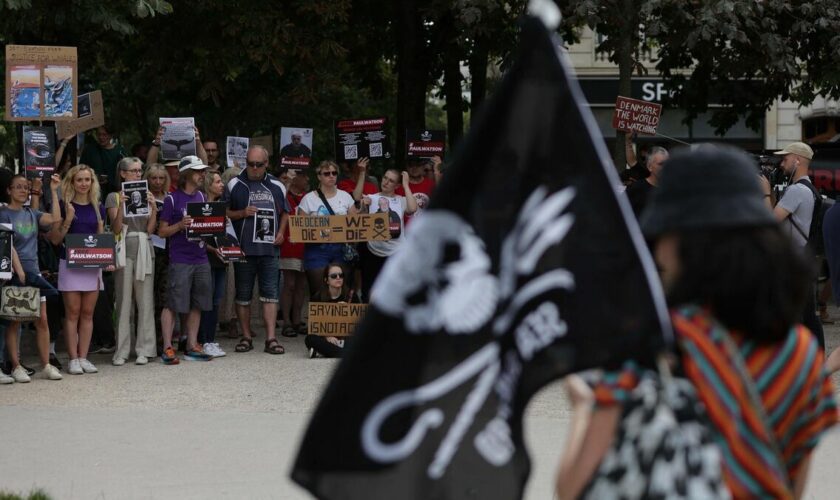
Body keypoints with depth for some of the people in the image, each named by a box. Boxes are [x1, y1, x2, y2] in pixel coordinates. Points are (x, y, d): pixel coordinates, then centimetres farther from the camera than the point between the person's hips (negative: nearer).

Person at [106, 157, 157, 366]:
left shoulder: (146, 195, 13)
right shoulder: (114, 197, 4)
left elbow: (150, 229, 5)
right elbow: (116, 229, -4)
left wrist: (154, 207, -8)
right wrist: (121, 207, -17)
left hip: (144, 249, 3)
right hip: (124, 249, -3)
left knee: (145, 301, 1)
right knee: (124, 301, -3)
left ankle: (144, 350, 5)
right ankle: (121, 351, 1)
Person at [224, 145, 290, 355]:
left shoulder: (276, 186, 12)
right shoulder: (235, 185, 4)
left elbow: (284, 213, 20)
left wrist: (281, 232, 3)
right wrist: (242, 213, -12)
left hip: (270, 248, 1)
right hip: (243, 249, -1)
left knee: (270, 293, -4)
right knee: (243, 294, 4)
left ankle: (271, 338, -5)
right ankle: (246, 337, 12)